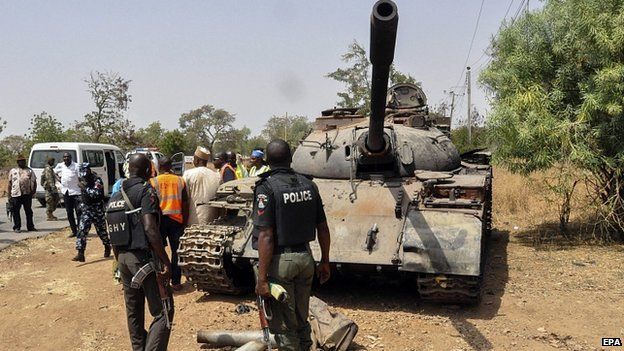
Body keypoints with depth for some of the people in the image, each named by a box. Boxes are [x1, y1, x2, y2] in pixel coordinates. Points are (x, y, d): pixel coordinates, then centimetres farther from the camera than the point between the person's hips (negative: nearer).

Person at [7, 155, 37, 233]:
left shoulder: (29, 170, 10)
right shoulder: (13, 171, 10)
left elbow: (34, 182, 9)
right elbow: (10, 184, 10)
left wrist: (34, 190, -5)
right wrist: (9, 195, 4)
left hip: (27, 194, 1)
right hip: (16, 194, 0)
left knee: (28, 211, 6)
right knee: (16, 212, 1)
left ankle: (30, 226, 14)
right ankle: (17, 227, 10)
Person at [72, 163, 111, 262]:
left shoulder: (97, 180, -14)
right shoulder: (84, 180, 8)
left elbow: (96, 194, -29)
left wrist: (85, 188, -29)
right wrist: (82, 204, 16)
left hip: (97, 210, -5)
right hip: (86, 209, 5)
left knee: (101, 231, 8)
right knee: (81, 230, -8)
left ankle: (107, 247, 32)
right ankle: (80, 253, -9)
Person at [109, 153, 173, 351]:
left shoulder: (115, 197, 12)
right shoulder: (146, 190, -11)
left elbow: (113, 237, 16)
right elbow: (150, 228, -24)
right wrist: (166, 262, -23)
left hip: (124, 258, 8)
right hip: (144, 258, -8)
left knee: (133, 312, 17)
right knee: (162, 312, -2)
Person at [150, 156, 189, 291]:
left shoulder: (153, 181, -2)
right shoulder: (180, 181, 2)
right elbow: (185, 204, 2)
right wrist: (185, 222, 9)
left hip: (160, 219, -1)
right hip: (176, 219, 1)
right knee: (176, 251, 9)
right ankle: (176, 282, 12)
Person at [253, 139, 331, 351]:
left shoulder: (267, 187, -13)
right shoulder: (308, 185, 4)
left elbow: (266, 236, -18)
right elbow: (323, 228, 8)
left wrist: (262, 278, -16)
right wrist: (325, 262, 18)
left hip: (280, 261, -6)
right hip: (305, 257, 6)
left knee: (283, 327, 6)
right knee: (301, 321, 21)